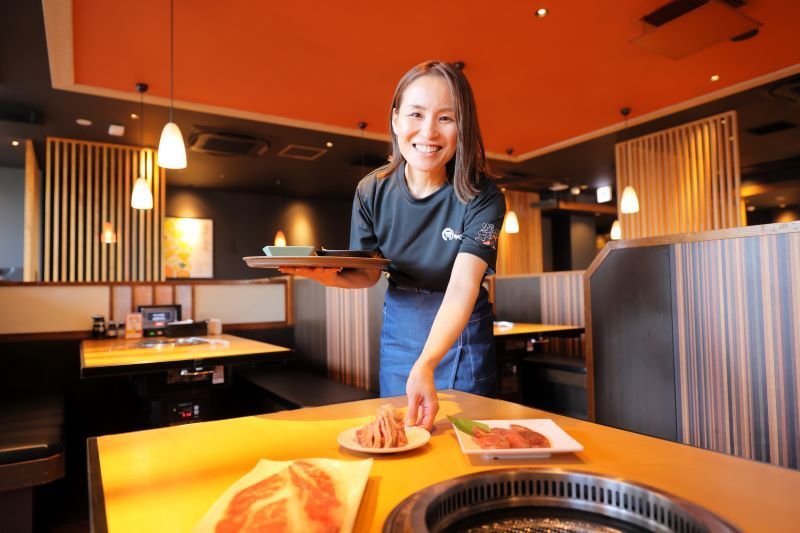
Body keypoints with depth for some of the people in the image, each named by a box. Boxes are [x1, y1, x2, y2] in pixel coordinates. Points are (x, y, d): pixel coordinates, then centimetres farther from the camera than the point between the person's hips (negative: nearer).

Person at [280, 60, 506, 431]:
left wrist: (425, 365, -47)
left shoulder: (482, 198, -22)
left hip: (461, 329, -2)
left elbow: (461, 289, -32)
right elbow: (367, 274, -2)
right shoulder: (373, 191, -12)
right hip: (398, 326, 3)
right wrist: (328, 275, -24)